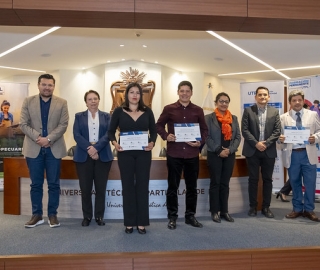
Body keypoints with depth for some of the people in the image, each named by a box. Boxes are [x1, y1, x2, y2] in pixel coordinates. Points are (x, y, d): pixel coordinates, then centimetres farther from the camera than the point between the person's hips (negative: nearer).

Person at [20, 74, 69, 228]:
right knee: (36, 184, 8)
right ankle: (37, 215, 19)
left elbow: (63, 125, -4)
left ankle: (52, 215, 16)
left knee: (54, 184, 5)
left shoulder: (62, 103, 3)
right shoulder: (28, 102, 5)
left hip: (54, 148, 0)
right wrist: (38, 138, -15)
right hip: (34, 148, 1)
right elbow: (23, 124, -1)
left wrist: (48, 139, -15)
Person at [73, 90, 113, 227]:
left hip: (102, 156, 0)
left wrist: (96, 148, -16)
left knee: (101, 188, 3)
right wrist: (88, 148, -16)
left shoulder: (106, 116, 10)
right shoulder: (79, 116, 10)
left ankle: (99, 216, 15)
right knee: (85, 188, 3)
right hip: (84, 156, 0)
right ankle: (87, 216, 17)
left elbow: (108, 134, -3)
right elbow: (76, 135, -2)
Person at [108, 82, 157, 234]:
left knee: (142, 186, 5)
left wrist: (152, 143, -13)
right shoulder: (119, 111, 1)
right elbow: (111, 131, 4)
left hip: (143, 153, 1)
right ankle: (129, 223, 17)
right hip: (125, 153, -1)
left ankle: (141, 222, 15)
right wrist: (114, 143, -15)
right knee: (127, 186, 6)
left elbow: (153, 131, 6)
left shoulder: (147, 111, 4)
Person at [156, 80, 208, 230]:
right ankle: (172, 217, 18)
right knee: (173, 186, 6)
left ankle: (190, 216, 25)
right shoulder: (169, 109, 1)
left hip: (192, 154, 2)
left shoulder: (198, 110, 6)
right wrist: (166, 136, -14)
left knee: (192, 186, 11)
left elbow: (204, 129, 10)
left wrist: (201, 142, -9)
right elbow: (159, 125, 6)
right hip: (174, 154, -2)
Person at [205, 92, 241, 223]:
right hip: (214, 155, -3)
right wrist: (218, 150, -15)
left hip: (230, 155, 4)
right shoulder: (209, 118, -2)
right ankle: (215, 211, 12)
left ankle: (224, 211, 19)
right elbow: (207, 137, -8)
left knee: (225, 183, 10)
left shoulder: (234, 118, 10)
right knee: (215, 183, 3)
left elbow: (238, 137, 6)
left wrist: (230, 150, -9)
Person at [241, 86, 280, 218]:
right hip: (252, 150, -1)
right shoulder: (248, 110, 2)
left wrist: (266, 144, -12)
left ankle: (266, 207, 18)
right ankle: (253, 206, 15)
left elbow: (277, 131, 0)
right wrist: (256, 143, -14)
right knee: (253, 179, 5)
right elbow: (244, 130, -5)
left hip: (269, 151, 2)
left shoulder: (274, 112, 7)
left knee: (267, 180, 8)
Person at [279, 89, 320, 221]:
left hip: (308, 154, 0)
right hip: (292, 155, 0)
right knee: (295, 183, 10)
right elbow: (280, 134, 3)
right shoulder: (283, 117, 6)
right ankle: (297, 209, 23)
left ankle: (309, 210, 18)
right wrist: (280, 138, -19)